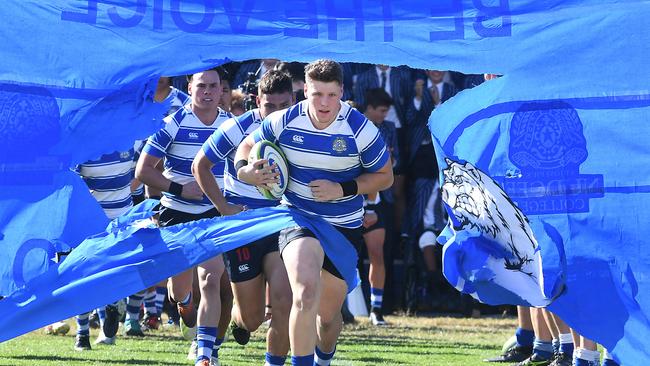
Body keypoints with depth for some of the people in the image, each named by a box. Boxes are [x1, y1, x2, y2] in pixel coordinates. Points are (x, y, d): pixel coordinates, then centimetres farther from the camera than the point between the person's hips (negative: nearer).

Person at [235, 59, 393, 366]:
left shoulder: (360, 130, -14)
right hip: (298, 218, -1)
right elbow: (248, 145, 9)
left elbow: (385, 176, -2)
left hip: (344, 226, 1)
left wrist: (342, 189, -17)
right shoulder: (284, 122, -10)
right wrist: (244, 170, -14)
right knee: (306, 292, -30)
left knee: (328, 313, 13)